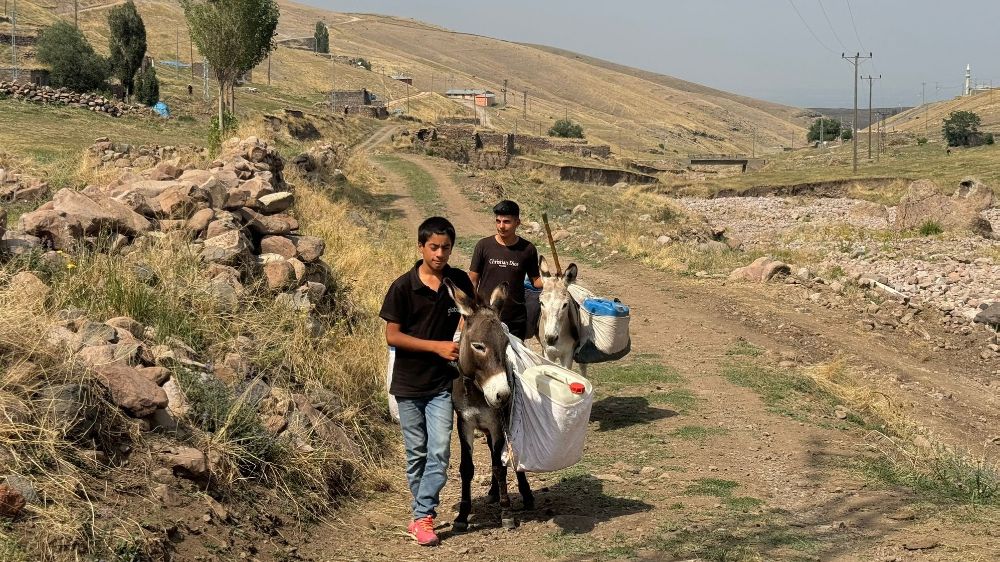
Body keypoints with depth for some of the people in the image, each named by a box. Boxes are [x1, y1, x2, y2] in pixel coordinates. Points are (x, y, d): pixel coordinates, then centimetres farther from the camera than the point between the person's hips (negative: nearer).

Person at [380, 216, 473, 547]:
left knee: (439, 451, -8)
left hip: (443, 383, 1)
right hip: (409, 383, -1)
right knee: (417, 454, 9)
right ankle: (424, 513, 23)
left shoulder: (460, 282, -2)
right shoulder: (403, 287, -11)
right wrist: (436, 346, -18)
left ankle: (422, 518, -3)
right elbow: (392, 336, -11)